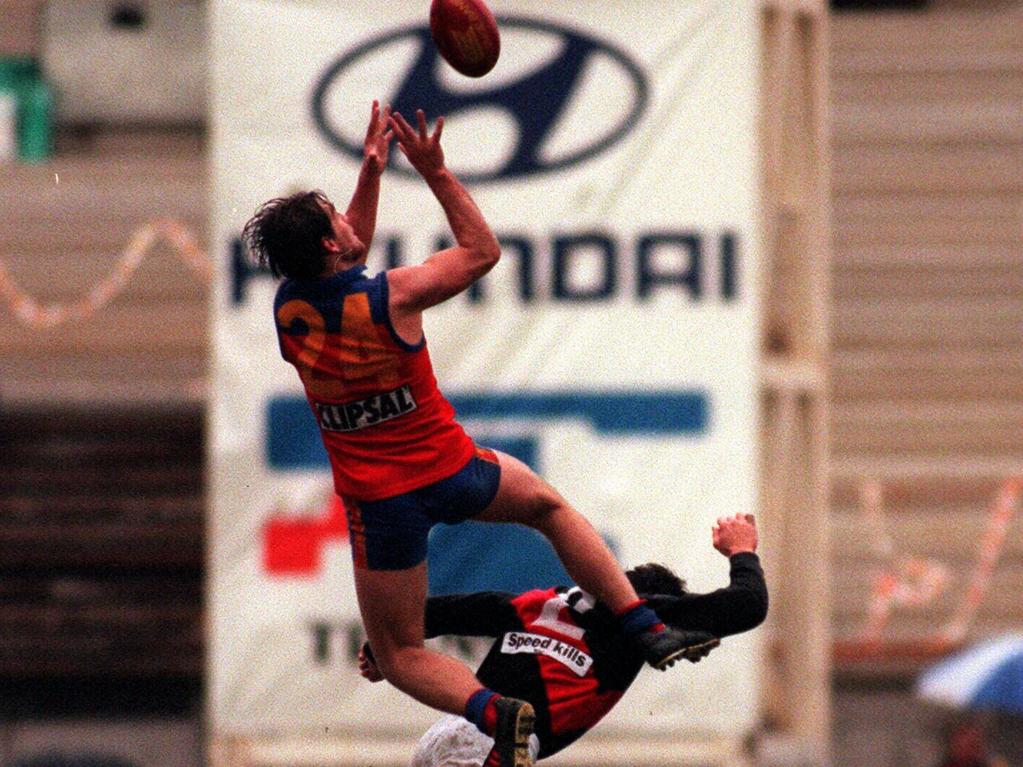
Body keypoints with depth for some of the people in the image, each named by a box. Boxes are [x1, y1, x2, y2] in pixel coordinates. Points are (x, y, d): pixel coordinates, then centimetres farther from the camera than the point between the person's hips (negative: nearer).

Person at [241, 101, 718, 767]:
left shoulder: (288, 309, -7)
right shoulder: (390, 298, -20)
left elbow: (347, 258, 16)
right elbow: (483, 251, -4)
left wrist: (372, 169, 13)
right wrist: (434, 171, -4)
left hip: (377, 501, 2)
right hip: (450, 472, -2)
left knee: (399, 654, 10)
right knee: (549, 505, 28)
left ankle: (493, 713, -20)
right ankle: (648, 630, 21)